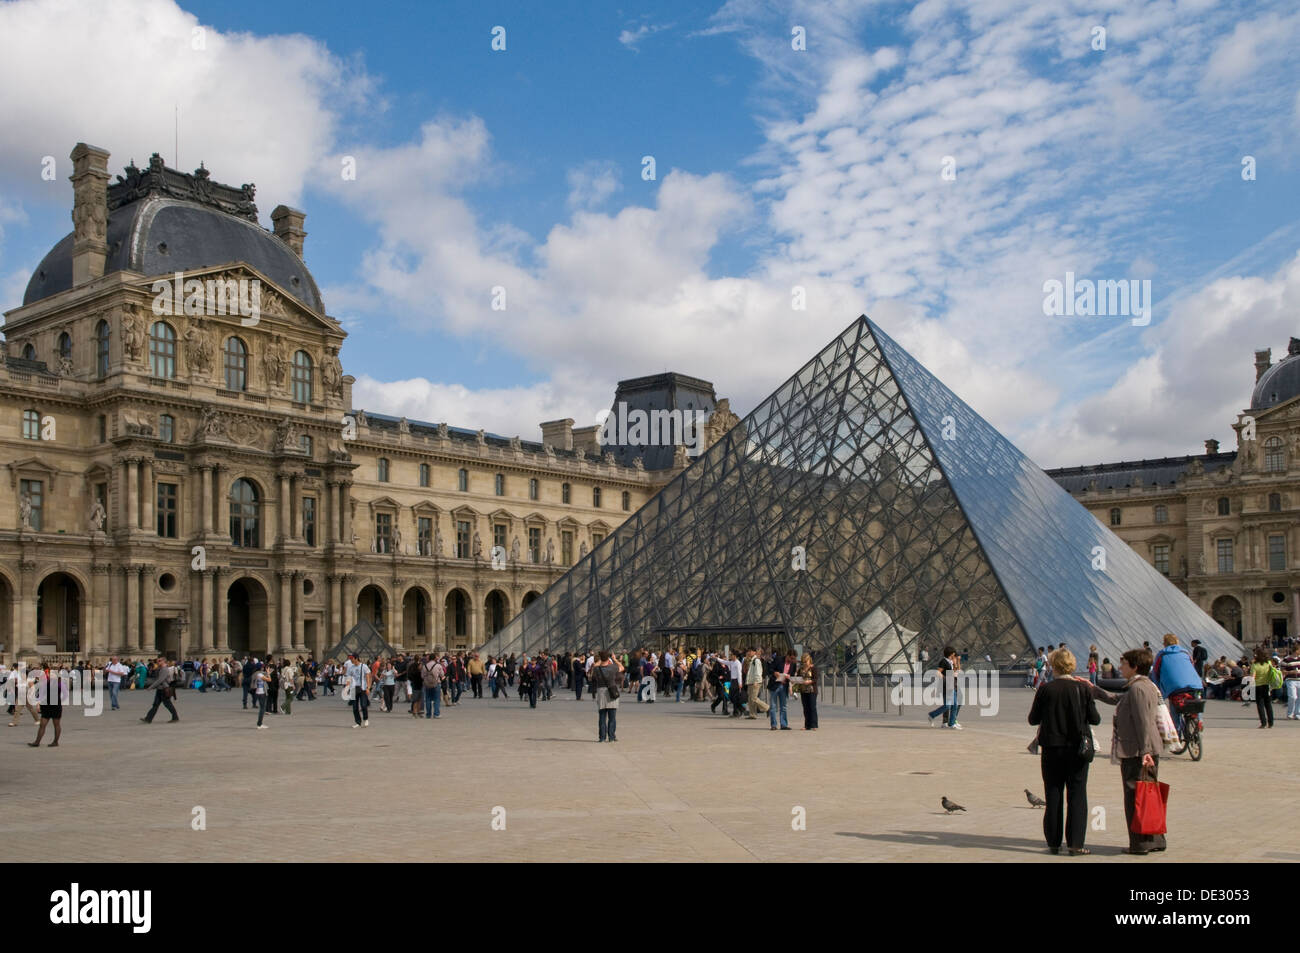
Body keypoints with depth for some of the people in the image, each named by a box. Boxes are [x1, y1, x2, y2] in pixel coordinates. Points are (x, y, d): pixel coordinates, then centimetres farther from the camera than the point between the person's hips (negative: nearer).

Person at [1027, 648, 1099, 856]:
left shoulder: (1045, 690, -8)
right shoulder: (1083, 689, -6)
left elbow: (1033, 719, -3)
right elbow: (1095, 719, -2)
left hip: (1052, 749, 0)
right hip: (1077, 748, 0)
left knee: (1053, 795, 10)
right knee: (1077, 795, 5)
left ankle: (1054, 842, 13)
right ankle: (1075, 844, 2)